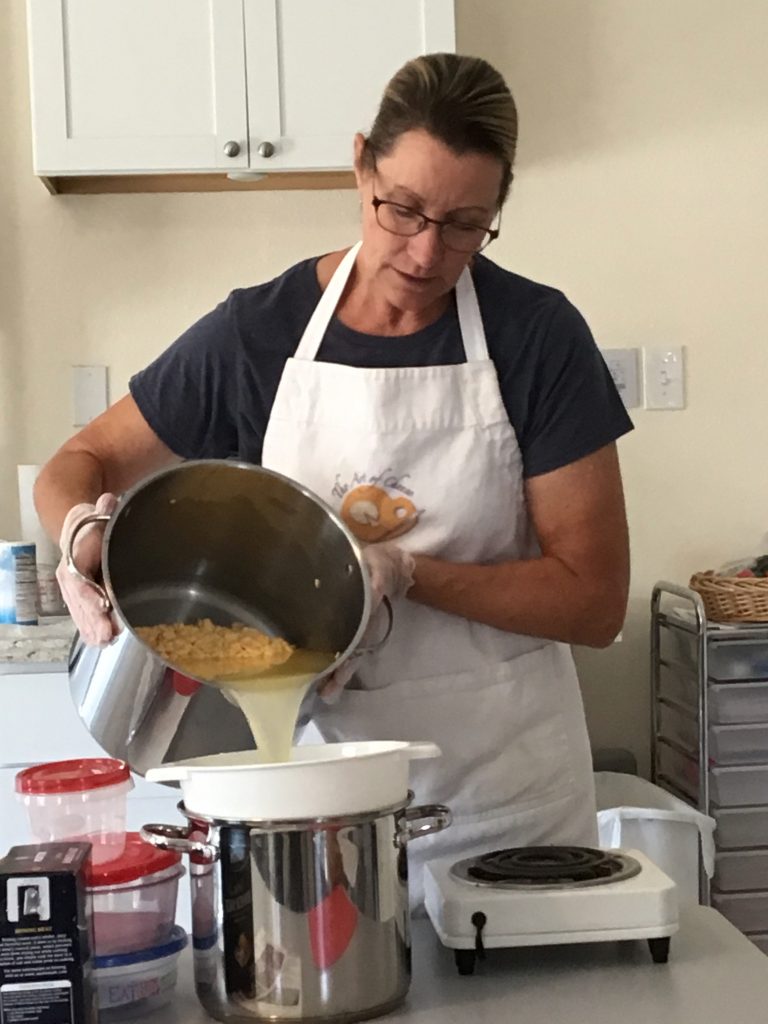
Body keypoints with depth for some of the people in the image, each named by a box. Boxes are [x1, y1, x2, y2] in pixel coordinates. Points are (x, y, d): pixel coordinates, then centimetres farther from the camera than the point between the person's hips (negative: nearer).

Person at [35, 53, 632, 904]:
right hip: (322, 784, 1)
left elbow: (594, 601, -9)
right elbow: (80, 464, 6)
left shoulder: (537, 334, -9)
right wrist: (84, 531, -17)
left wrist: (408, 574, -22)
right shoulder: (260, 331, -4)